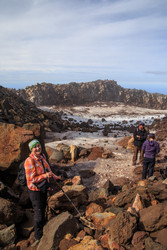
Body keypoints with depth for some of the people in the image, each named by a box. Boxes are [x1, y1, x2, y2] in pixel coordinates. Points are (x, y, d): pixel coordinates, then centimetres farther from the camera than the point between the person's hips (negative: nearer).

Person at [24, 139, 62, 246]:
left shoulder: (42, 157, -4)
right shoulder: (29, 161, -28)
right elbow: (31, 179, -28)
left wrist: (55, 177, 11)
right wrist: (45, 176, -29)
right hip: (35, 190, -8)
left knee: (43, 209, 26)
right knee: (38, 213, 2)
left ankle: (43, 229, 51)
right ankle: (38, 237, 24)